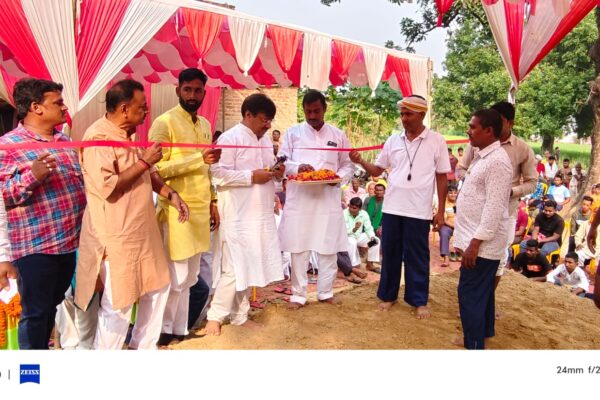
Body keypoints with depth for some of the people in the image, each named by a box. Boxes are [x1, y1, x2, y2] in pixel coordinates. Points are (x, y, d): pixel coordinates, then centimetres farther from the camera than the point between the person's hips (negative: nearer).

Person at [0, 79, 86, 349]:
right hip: (35, 246, -7)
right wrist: (32, 176, -28)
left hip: (68, 242, 7)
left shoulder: (64, 142, 13)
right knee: (35, 312, 4)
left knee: (52, 308, 20)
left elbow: (79, 183, 24)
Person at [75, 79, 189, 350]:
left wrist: (171, 194, 6)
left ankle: (144, 347, 35)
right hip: (117, 236, -9)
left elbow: (147, 173, 21)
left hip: (143, 229, 10)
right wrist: (144, 161, -20)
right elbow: (107, 186, -26)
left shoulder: (129, 134, 13)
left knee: (157, 287, 18)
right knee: (118, 303, 1)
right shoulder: (98, 137, -17)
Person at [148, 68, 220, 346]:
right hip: (177, 209, -7)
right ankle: (164, 329, 18)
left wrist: (212, 202, 16)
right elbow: (157, 169, -16)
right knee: (176, 276, -2)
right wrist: (198, 159, -23)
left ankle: (179, 328, 27)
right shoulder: (164, 122, -9)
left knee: (190, 277, 14)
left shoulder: (205, 125, 15)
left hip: (200, 209, 7)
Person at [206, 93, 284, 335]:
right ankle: (215, 316, 15)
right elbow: (219, 175, -18)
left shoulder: (265, 139, 14)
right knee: (233, 269, -3)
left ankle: (239, 315, 26)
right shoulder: (229, 138, -11)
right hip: (238, 217, -8)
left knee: (249, 267, 13)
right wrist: (252, 177, -20)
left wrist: (276, 173, 1)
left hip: (261, 215, 8)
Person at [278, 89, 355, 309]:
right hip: (299, 198, -1)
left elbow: (348, 165, 10)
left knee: (328, 248, 7)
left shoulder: (338, 135, 8)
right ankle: (298, 294, 17)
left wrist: (339, 177, -11)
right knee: (298, 248, 4)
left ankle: (326, 292, 23)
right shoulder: (293, 133, 5)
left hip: (328, 199, 1)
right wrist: (297, 167, -17)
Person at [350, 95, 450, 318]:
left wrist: (441, 211, -2)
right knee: (390, 253, 11)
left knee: (417, 256, 6)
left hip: (419, 210, -3)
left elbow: (442, 178, 0)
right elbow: (377, 170, 9)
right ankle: (388, 295, 26)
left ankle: (419, 301, 21)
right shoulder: (393, 140, 6)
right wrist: (360, 161, -11)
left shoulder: (436, 141, -2)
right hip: (391, 207, 3)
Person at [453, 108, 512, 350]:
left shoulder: (497, 161, -19)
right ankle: (482, 332, 39)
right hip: (477, 239, 10)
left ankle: (474, 345, 10)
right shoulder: (482, 156, 12)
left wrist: (475, 242, -24)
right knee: (481, 290, 22)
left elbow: (494, 207, -24)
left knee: (470, 293, -2)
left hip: (483, 243, -10)